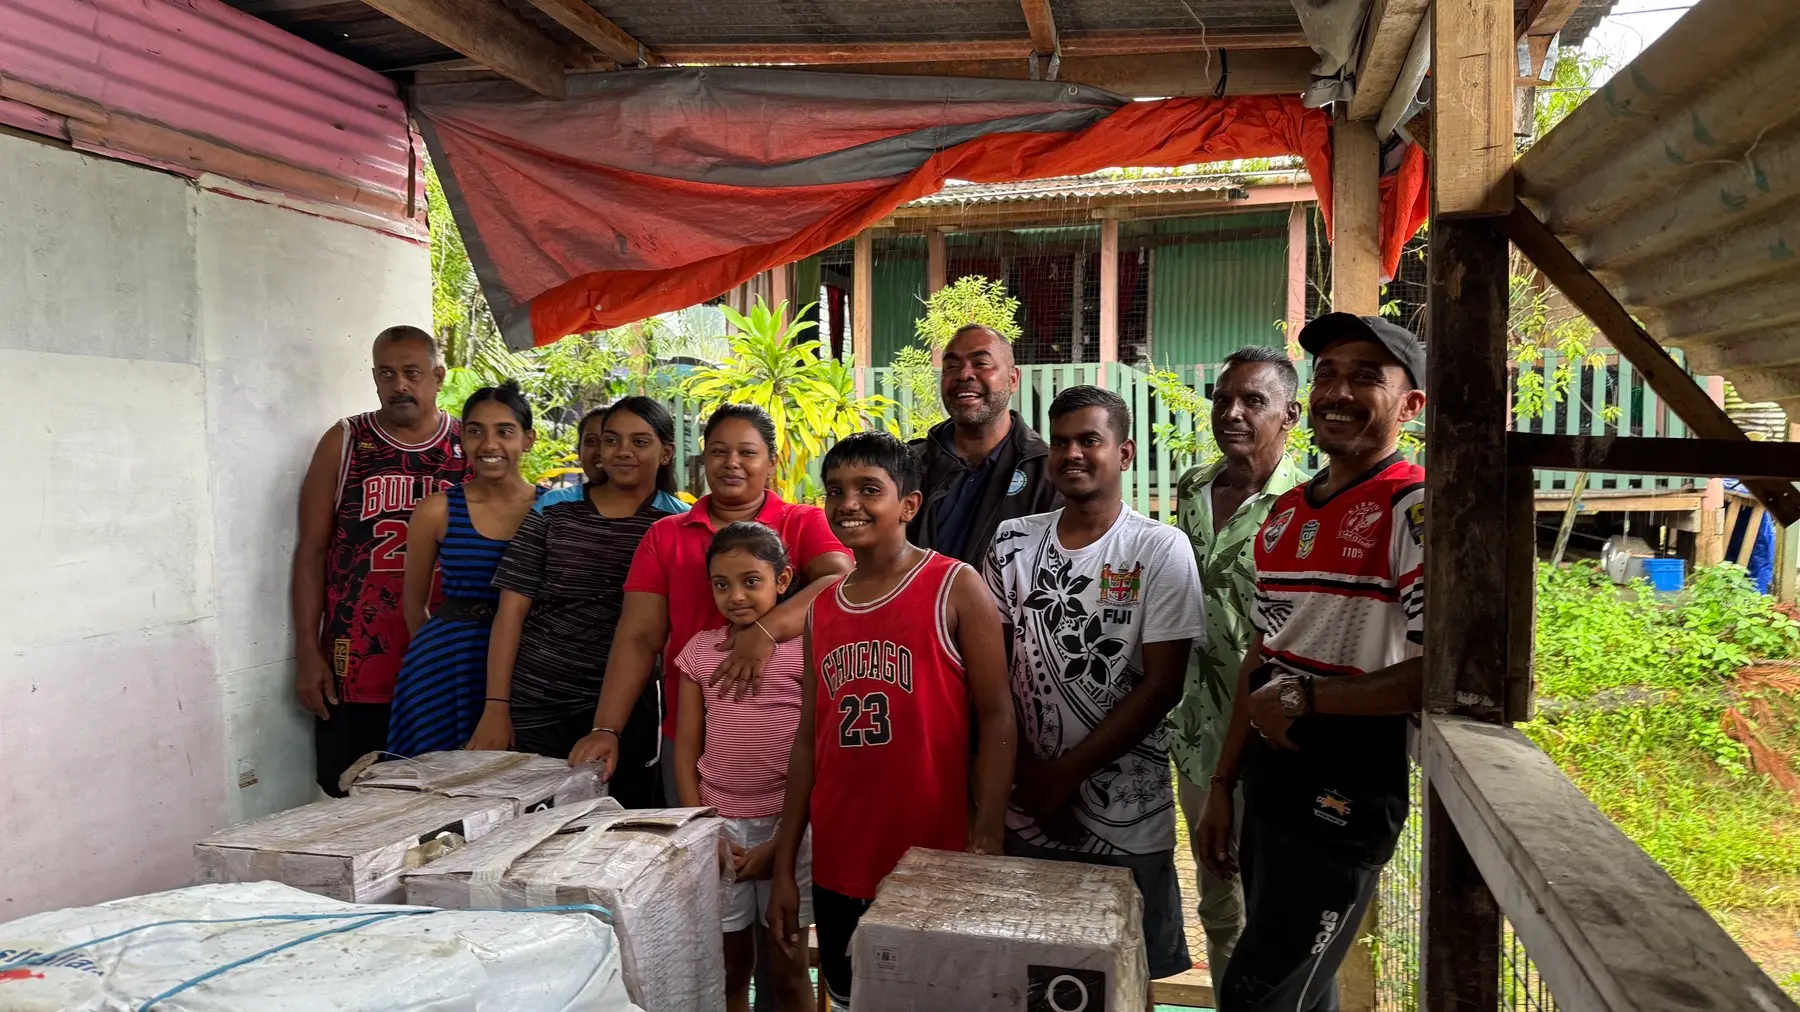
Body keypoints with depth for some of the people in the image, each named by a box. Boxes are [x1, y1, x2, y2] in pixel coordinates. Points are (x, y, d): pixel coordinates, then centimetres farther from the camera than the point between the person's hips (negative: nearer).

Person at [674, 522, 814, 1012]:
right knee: (728, 973, 11)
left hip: (787, 826, -2)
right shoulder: (700, 650, 3)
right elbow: (685, 752, 6)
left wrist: (782, 840, -10)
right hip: (719, 825, 3)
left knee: (787, 972, 8)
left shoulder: (805, 647, -6)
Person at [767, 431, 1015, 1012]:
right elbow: (809, 739, 11)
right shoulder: (822, 608, 9)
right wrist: (784, 868, 10)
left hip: (933, 868, -5)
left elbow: (996, 718, -9)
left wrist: (987, 841, -17)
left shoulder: (956, 588, -6)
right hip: (837, 870, 5)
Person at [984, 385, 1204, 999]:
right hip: (1025, 812, 3)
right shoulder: (1013, 545, 2)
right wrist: (1028, 774, -6)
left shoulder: (1161, 551, -7)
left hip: (1126, 820, -2)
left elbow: (1161, 685, -11)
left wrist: (1066, 773, -12)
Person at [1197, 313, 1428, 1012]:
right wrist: (1222, 785, 15)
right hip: (1268, 784, 7)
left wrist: (1304, 698, -14)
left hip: (1347, 794, -7)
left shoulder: (1417, 508, -14)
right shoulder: (1285, 511, 11)